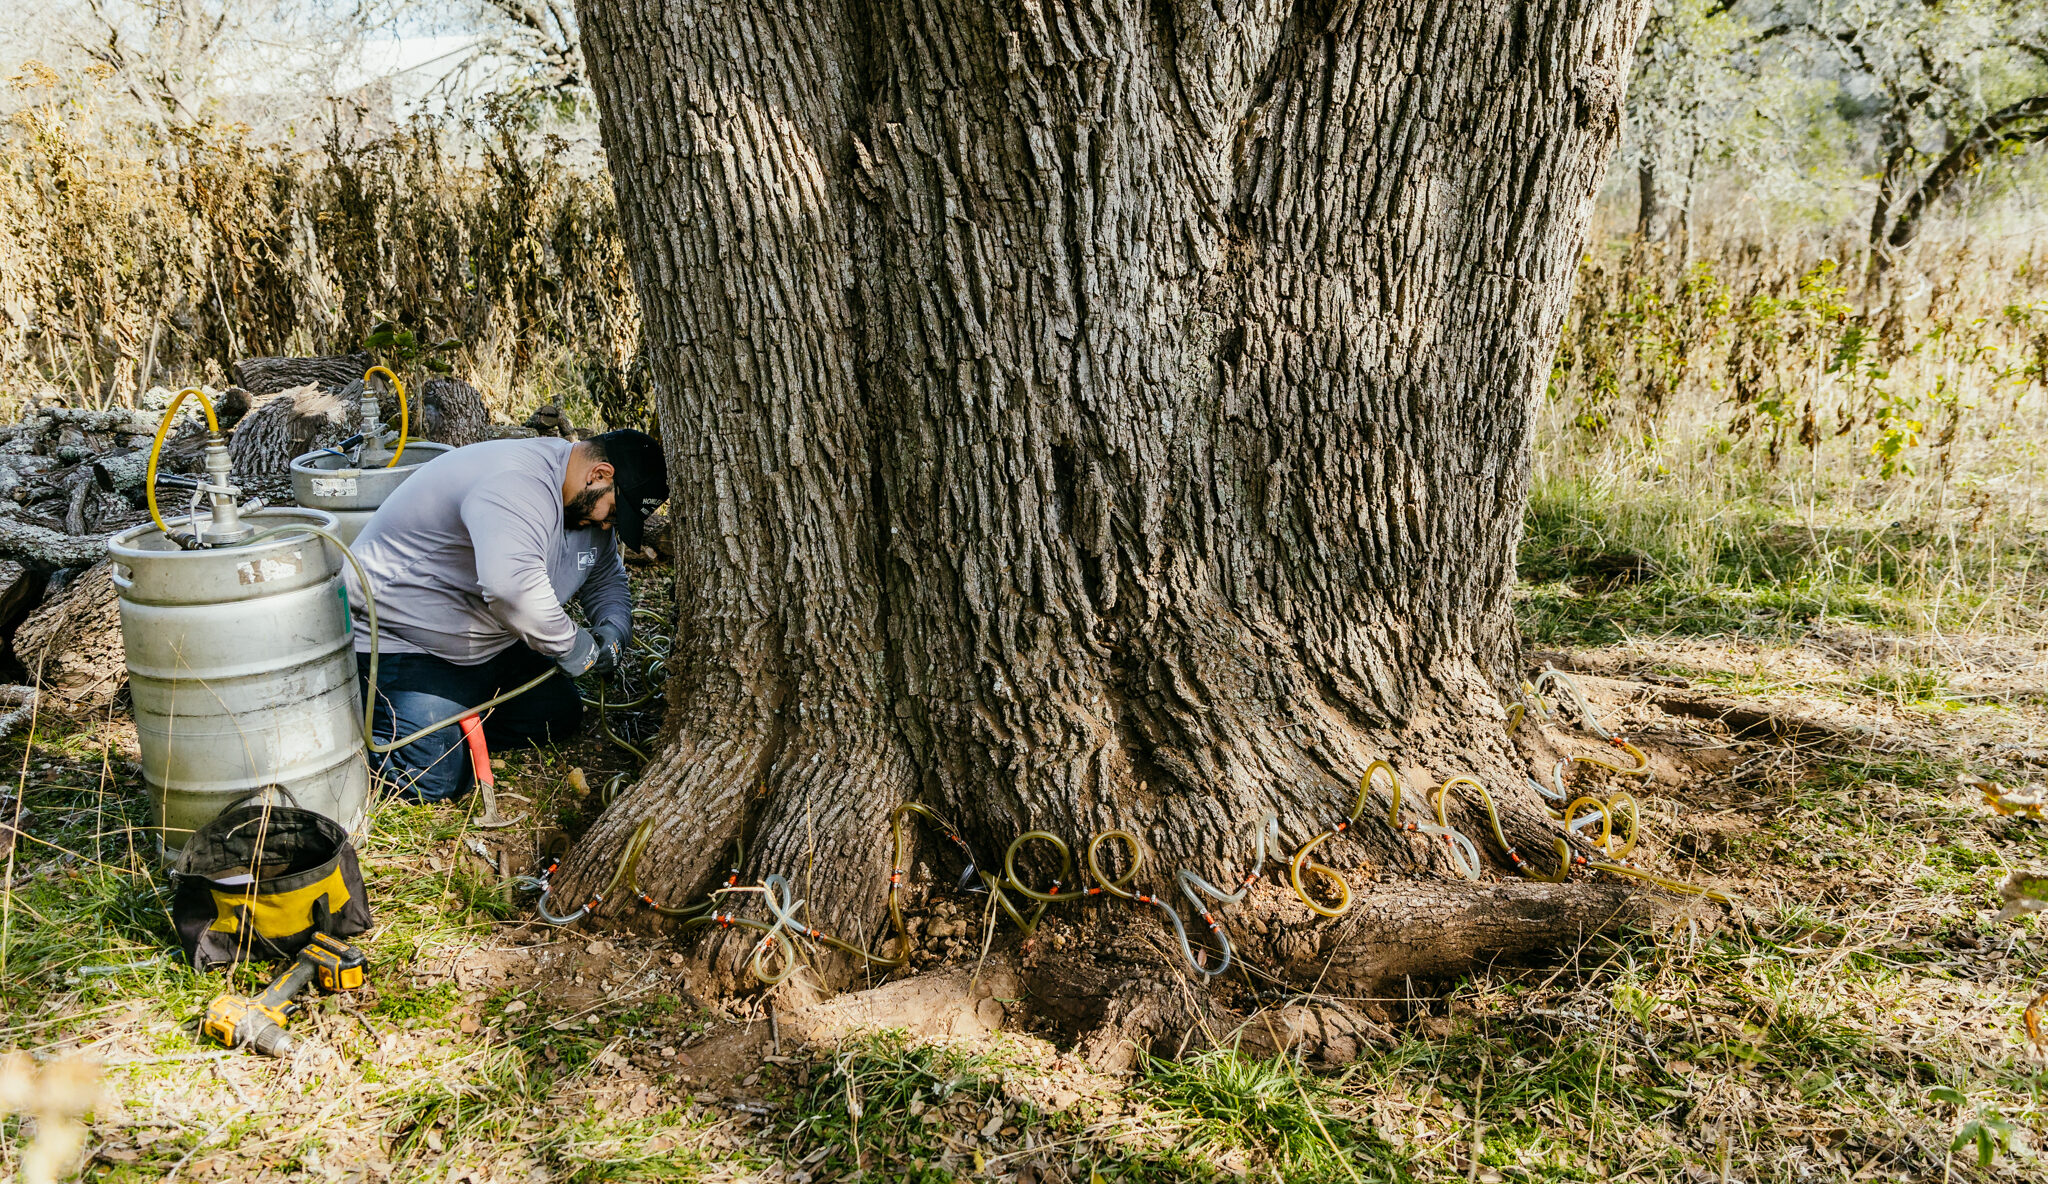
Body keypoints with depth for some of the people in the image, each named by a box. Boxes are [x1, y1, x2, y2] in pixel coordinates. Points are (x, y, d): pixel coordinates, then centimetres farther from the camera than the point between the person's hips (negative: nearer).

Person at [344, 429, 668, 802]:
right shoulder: (517, 484, -31)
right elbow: (515, 586, -47)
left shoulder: (588, 503, 2)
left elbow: (606, 580, 18)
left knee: (560, 715, 7)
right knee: (437, 779, -19)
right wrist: (570, 645, -32)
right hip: (401, 641, -10)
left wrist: (612, 631, -3)